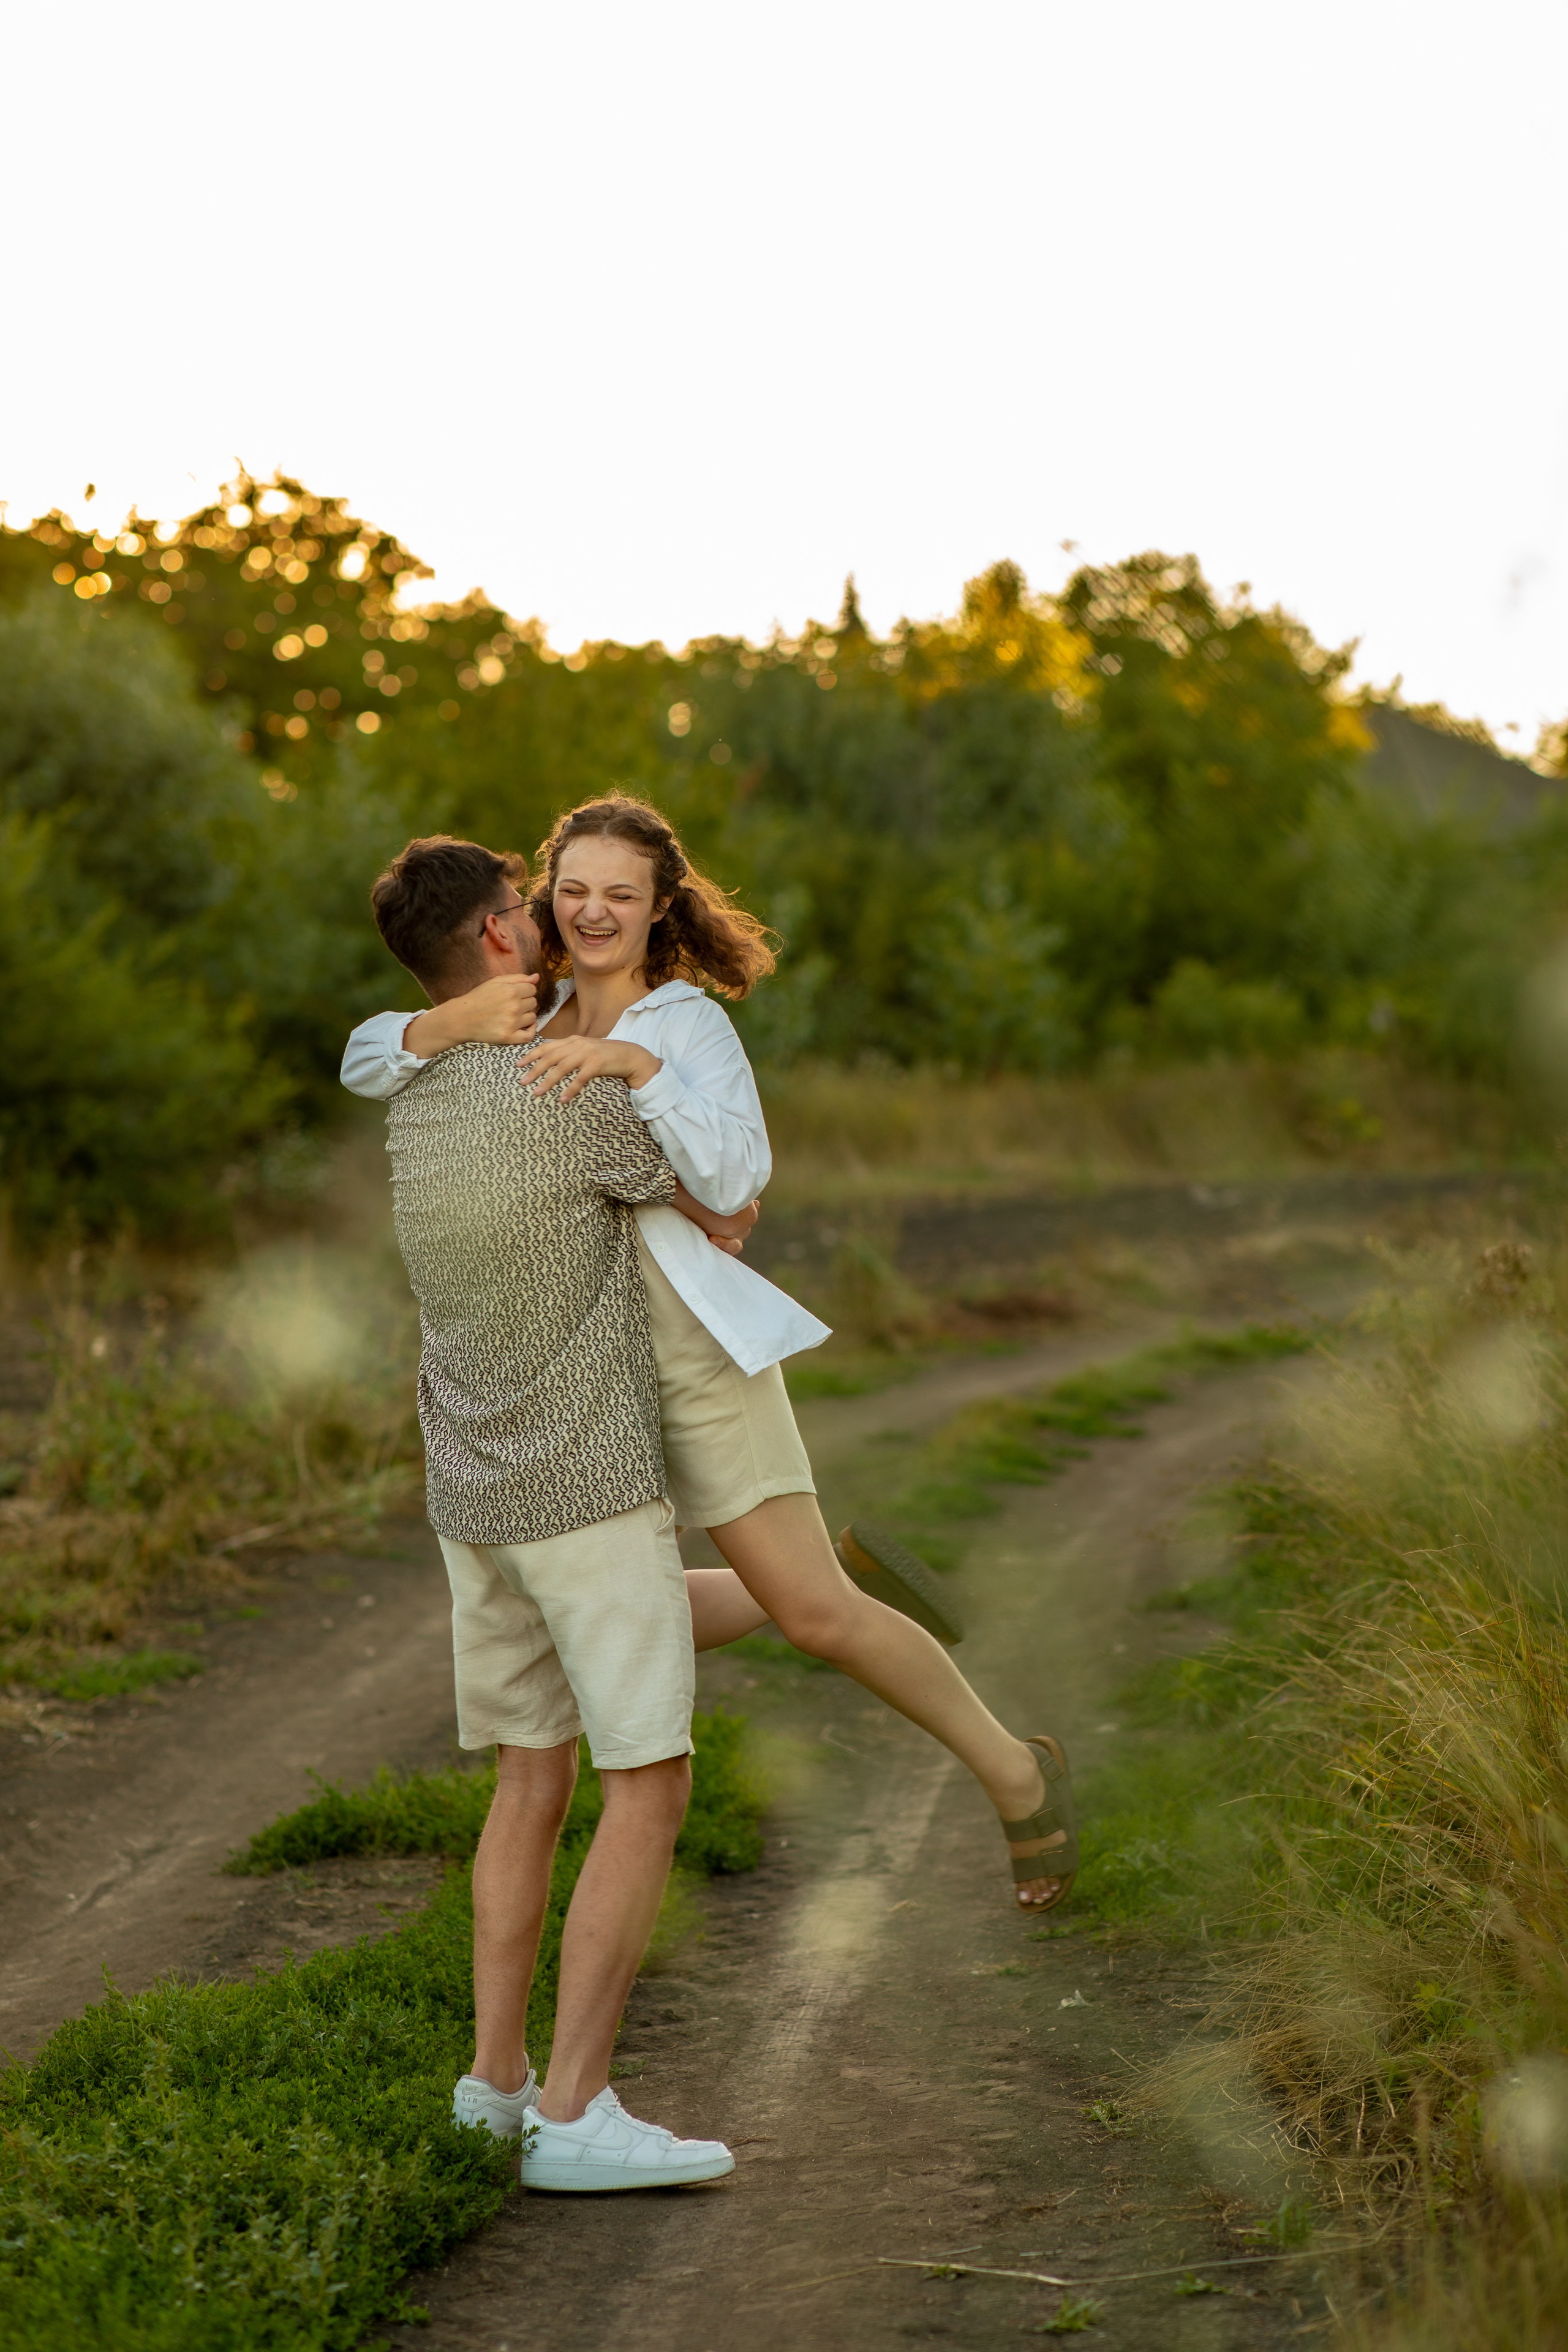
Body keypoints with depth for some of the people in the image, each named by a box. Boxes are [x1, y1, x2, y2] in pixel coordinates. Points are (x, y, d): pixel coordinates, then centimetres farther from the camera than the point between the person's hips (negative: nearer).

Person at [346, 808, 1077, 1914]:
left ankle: (1015, 1770, 12)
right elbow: (368, 1063, 1)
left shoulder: (692, 1022, -3)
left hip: (687, 1345, -6)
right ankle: (815, 1566, 33)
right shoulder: (533, 1015, 13)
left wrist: (635, 1064, -30)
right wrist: (456, 1021, -20)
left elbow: (736, 1178, -19)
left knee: (812, 1613, -8)